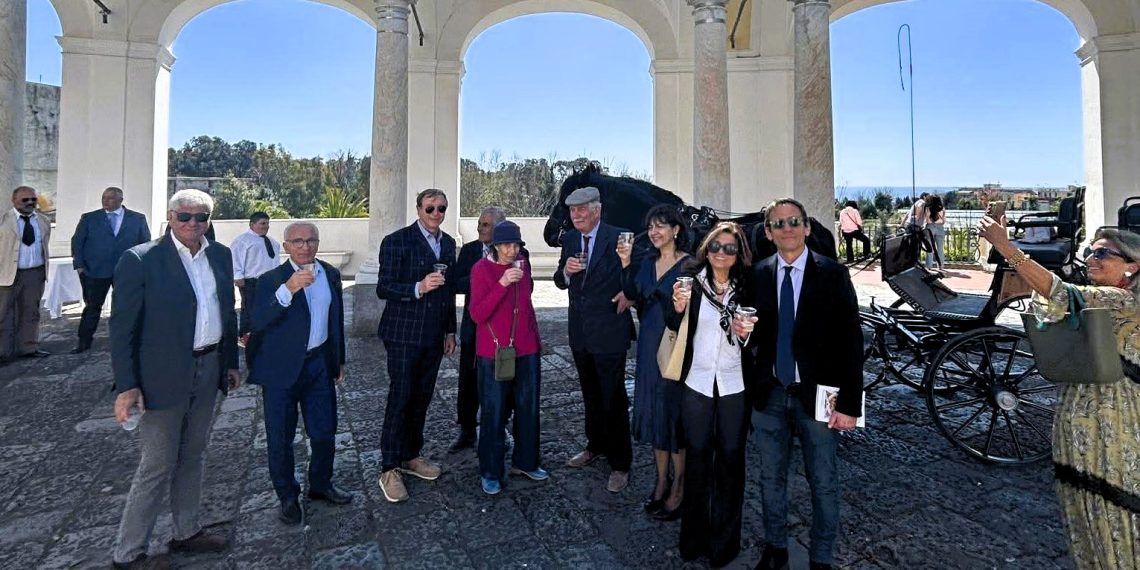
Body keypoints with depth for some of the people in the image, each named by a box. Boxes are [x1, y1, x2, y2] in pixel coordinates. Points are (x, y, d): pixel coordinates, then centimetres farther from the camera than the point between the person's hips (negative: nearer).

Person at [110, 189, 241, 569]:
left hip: (209, 370, 6)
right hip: (164, 376, -5)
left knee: (193, 456, 18)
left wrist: (231, 363, 12)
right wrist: (126, 385, -13)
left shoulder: (220, 256, 5)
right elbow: (122, 327, -10)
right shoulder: (140, 260, -11)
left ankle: (187, 533, 35)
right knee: (157, 466, 4)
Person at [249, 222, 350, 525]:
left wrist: (339, 360, 15)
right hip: (282, 368, -3)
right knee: (280, 438, 9)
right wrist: (287, 290, -36)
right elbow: (257, 323, -22)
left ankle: (321, 485, 34)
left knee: (325, 432, 12)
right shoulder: (271, 279, -9)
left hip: (319, 364, 4)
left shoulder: (331, 274, 5)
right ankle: (287, 497, 28)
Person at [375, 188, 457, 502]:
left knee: (421, 399, 13)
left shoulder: (448, 243, 11)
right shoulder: (397, 241, -8)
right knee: (400, 399, 0)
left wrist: (450, 330, 16)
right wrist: (418, 287, -27)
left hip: (434, 336, 6)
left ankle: (411, 455, 28)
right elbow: (383, 288, -11)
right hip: (404, 335, -6)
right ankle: (389, 469, 13)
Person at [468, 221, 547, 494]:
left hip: (527, 351, 5)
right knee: (494, 414, 5)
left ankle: (525, 462, 33)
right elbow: (477, 315, -19)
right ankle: (490, 472, 22)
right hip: (494, 353, -5)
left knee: (528, 409, 15)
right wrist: (502, 284, -27)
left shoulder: (522, 265, 5)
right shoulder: (482, 269, -11)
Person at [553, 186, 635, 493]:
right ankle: (595, 446, 40)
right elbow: (560, 282, 9)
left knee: (614, 399, 2)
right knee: (590, 395, 21)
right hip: (580, 330, 6)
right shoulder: (569, 239, 6)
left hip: (608, 331, -6)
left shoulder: (618, 238, -12)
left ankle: (620, 464, 17)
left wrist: (629, 293, -18)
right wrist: (566, 271, -12)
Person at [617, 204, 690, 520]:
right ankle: (662, 480, 32)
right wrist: (626, 265, -10)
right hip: (649, 345, 6)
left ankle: (678, 488, 22)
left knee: (675, 413, 4)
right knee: (653, 410, 14)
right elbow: (633, 295, 0)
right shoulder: (648, 263, 9)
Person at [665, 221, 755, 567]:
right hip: (697, 382, -1)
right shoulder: (691, 281, -4)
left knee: (730, 457, 11)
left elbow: (752, 340, 6)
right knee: (697, 455, 10)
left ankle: (725, 539, 29)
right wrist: (678, 308, -22)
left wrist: (746, 333, -15)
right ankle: (695, 536, 27)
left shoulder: (746, 288, 0)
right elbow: (677, 330, -4)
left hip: (734, 385, 1)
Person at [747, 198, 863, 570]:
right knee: (771, 478, 16)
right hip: (771, 394, 3)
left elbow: (850, 341, -8)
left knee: (823, 483, 12)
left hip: (817, 395, -2)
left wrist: (849, 403, -11)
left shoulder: (832, 274, -7)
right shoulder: (758, 275, 1)